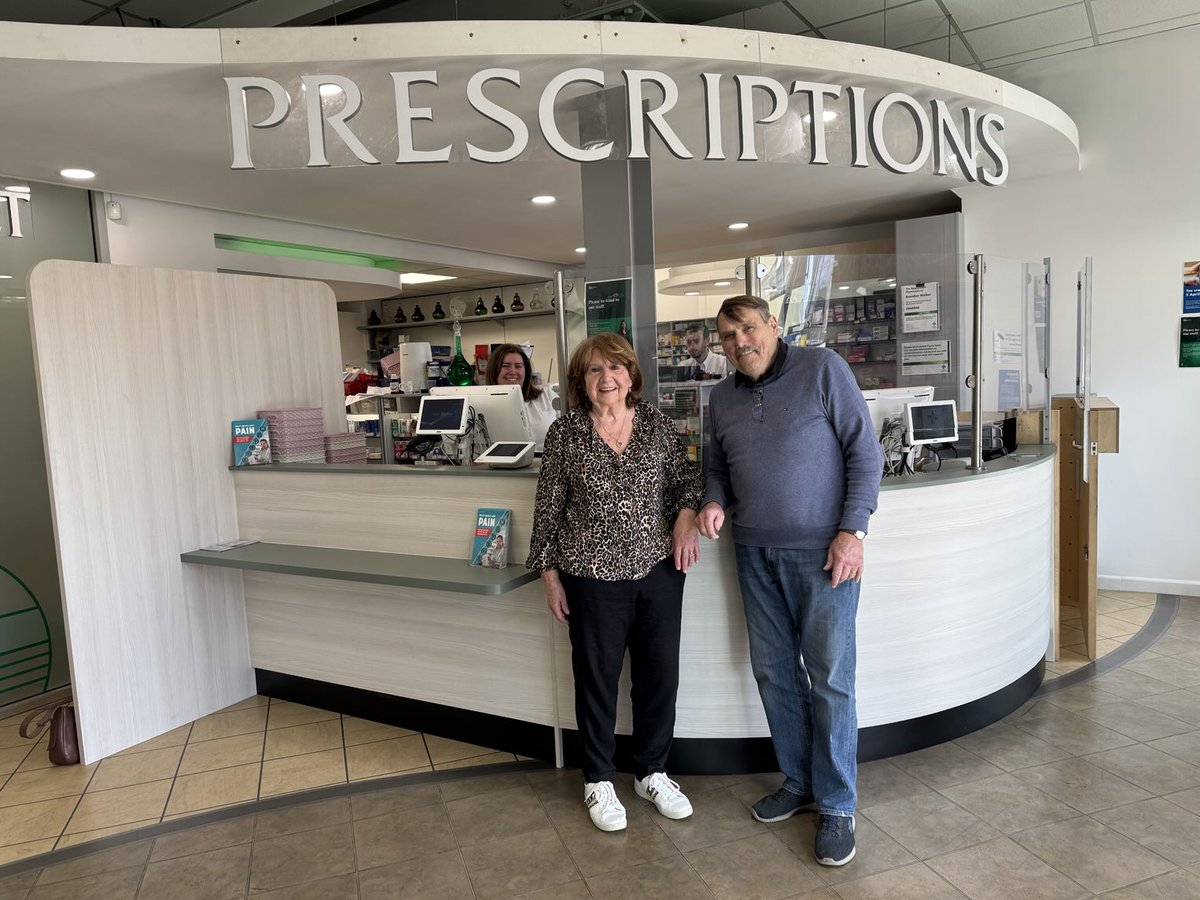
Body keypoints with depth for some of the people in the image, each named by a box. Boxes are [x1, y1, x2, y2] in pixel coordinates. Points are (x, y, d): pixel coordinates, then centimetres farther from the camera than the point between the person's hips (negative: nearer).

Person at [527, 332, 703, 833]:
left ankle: (652, 772, 35)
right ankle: (598, 780, 32)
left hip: (660, 569, 3)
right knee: (597, 678, 11)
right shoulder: (565, 434, -4)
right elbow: (548, 507, 0)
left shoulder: (658, 425, 1)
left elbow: (687, 477, 9)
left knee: (660, 674, 12)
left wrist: (687, 515, -12)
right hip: (594, 575, -2)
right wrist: (549, 573, 0)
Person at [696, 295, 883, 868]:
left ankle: (836, 805, 18)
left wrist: (852, 530, -14)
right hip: (755, 553, 5)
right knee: (773, 672, 13)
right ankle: (798, 782, 32)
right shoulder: (722, 398, 10)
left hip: (823, 550, -5)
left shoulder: (822, 369, -6)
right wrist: (714, 501, -3)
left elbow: (864, 451, -7)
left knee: (829, 678, 2)